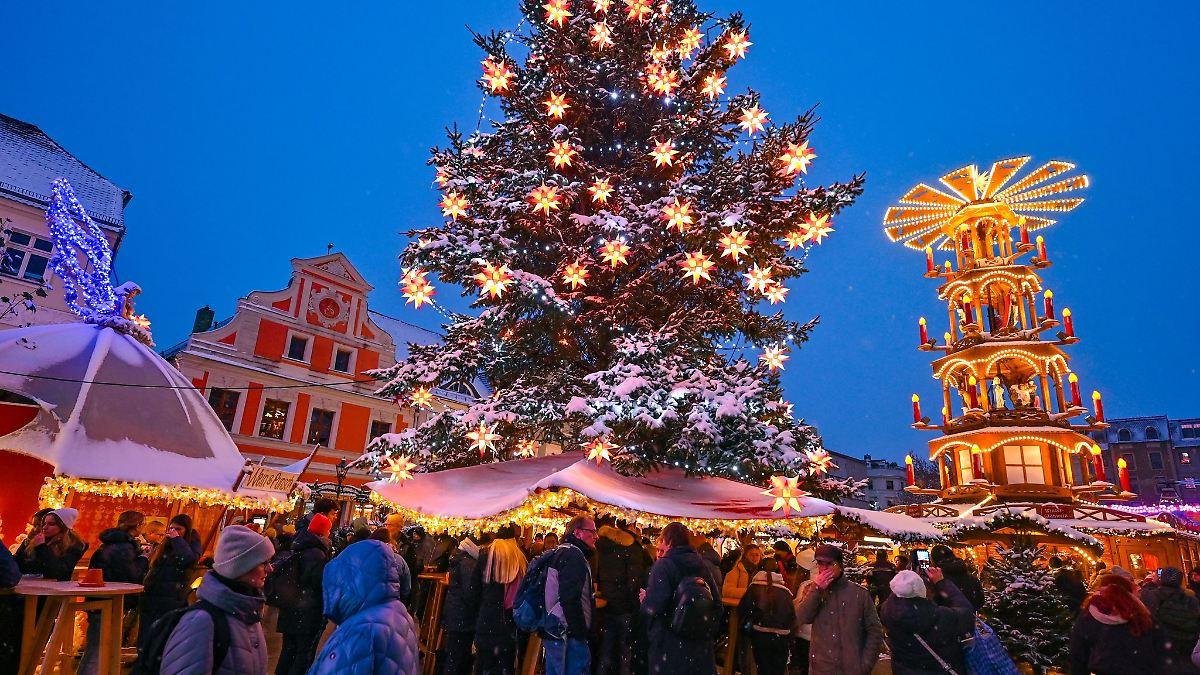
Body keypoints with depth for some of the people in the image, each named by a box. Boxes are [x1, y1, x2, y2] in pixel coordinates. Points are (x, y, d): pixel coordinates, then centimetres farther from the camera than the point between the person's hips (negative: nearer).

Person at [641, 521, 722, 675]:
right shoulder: (702, 564, 5)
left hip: (670, 647, -6)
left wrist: (644, 600, -4)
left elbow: (652, 608, -24)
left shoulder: (664, 565, -16)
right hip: (701, 646, 6)